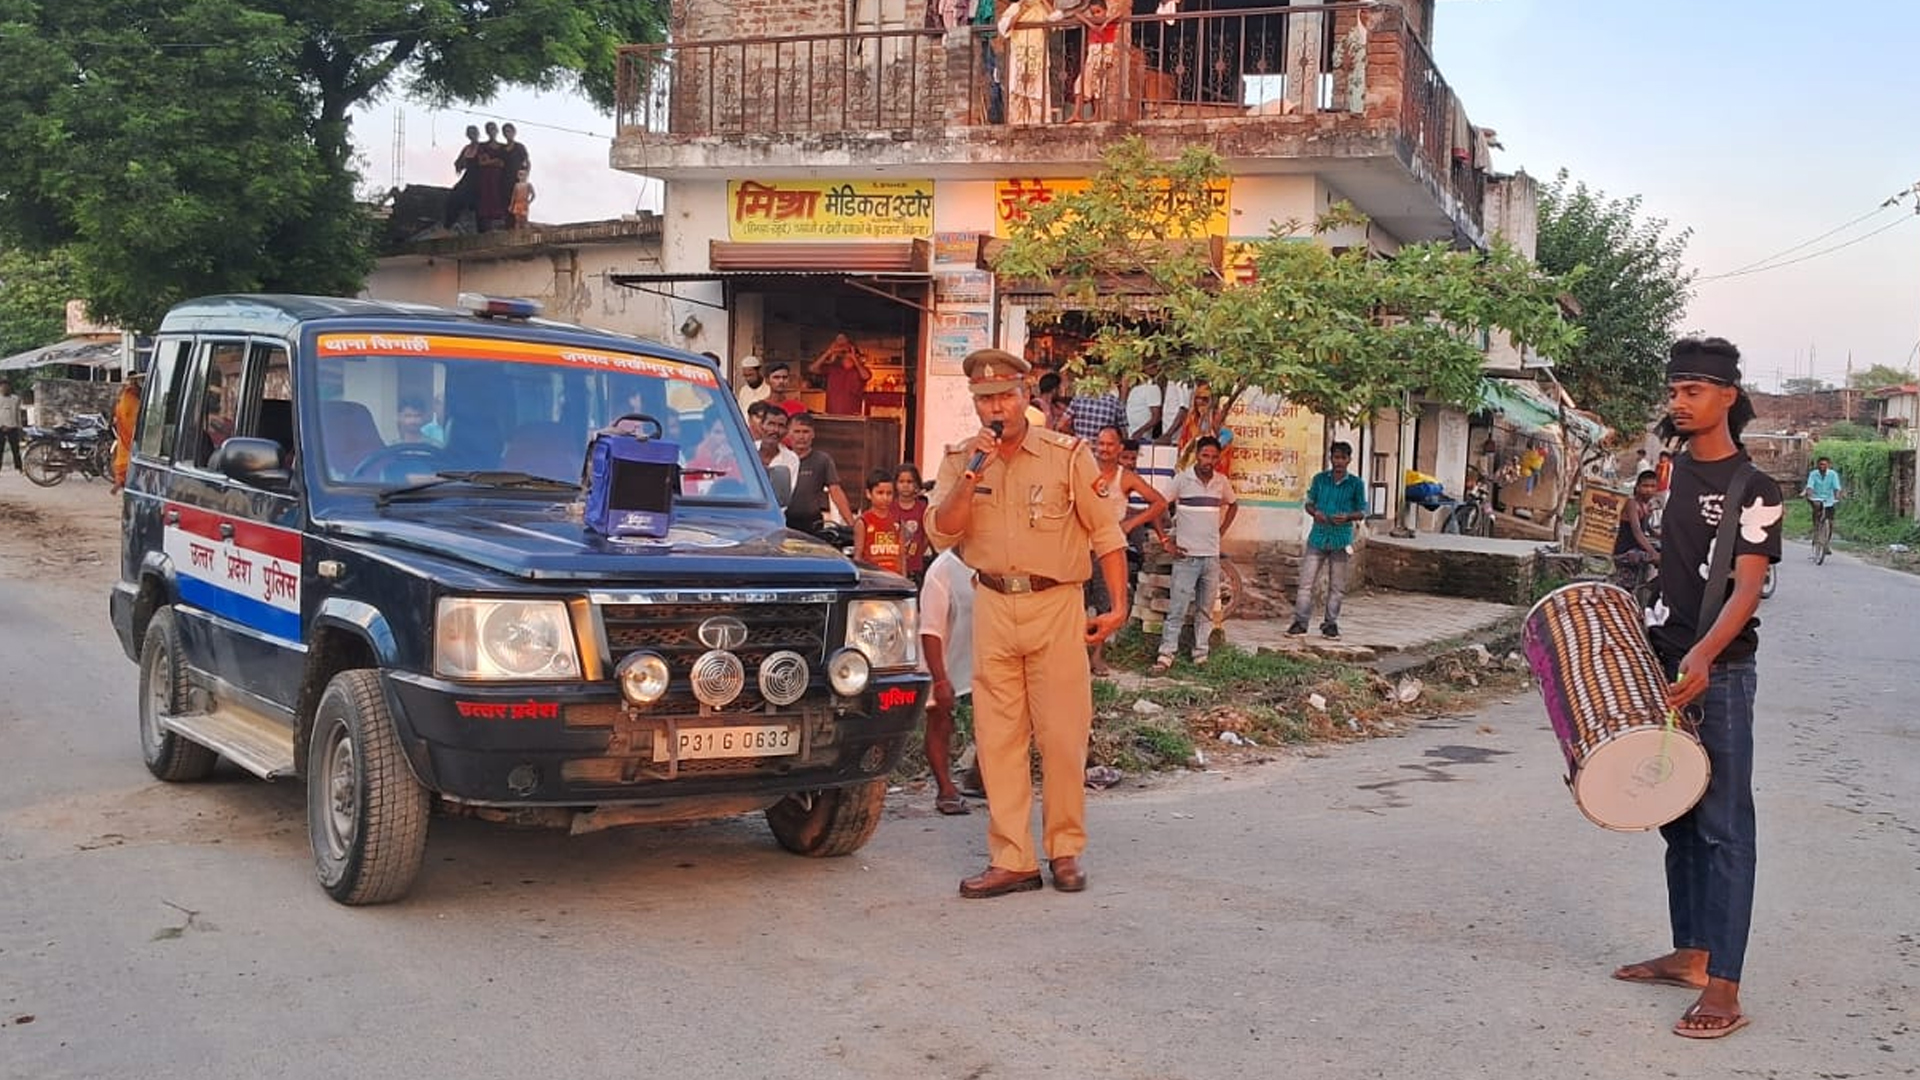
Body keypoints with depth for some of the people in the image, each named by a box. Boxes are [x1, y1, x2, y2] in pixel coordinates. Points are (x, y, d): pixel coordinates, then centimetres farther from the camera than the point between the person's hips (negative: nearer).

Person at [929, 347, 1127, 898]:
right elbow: (943, 534, -4)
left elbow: (1106, 533, 0)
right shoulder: (960, 460, 7)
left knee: (1063, 736, 0)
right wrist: (971, 476, -16)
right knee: (997, 738, 3)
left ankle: (1065, 850, 15)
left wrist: (1117, 606, -6)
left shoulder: (1068, 455, -2)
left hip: (1056, 605, -3)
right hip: (992, 606, 3)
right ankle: (1011, 860, 8)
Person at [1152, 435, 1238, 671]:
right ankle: (1166, 655, -2)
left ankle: (1201, 654, 16)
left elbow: (1233, 505, 24)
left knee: (1206, 610, 9)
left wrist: (1221, 532, 13)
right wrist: (1165, 540, -6)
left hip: (1212, 556, 4)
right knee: (1177, 609, -6)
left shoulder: (1222, 482, 5)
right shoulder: (1182, 479, -6)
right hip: (1186, 555, -4)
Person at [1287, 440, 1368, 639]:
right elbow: (1309, 503, 10)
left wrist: (1347, 517, -16)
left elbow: (1362, 512, 4)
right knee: (1306, 581, -3)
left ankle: (1331, 623, 17)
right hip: (1318, 536, 0)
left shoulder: (1356, 484, 0)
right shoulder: (1319, 479, 3)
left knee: (1337, 585, 7)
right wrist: (1315, 513, -12)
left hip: (1341, 539, 0)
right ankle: (1300, 621, 3)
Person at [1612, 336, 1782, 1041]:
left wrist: (1701, 657, -32)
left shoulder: (1752, 490, -8)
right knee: (1677, 818, 13)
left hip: (1719, 673, -7)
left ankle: (1724, 988, -5)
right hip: (1659, 665, 7)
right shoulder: (1666, 473, 12)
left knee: (1722, 827, -6)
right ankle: (1689, 953, 24)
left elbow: (1746, 588, -17)